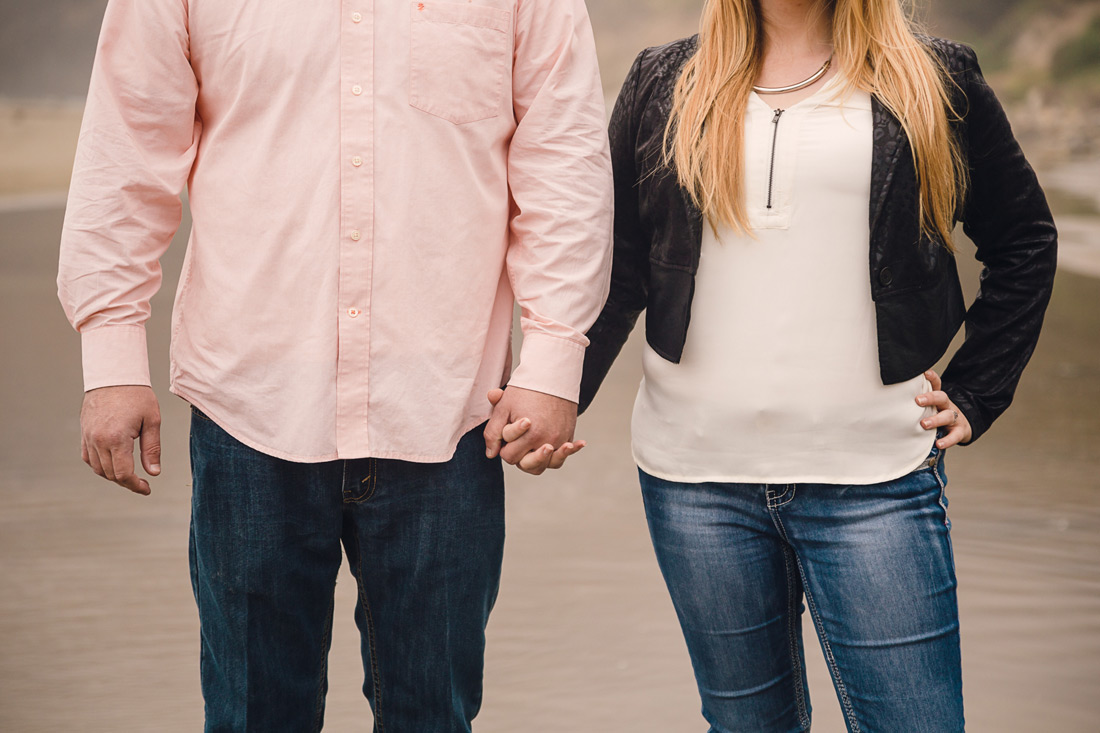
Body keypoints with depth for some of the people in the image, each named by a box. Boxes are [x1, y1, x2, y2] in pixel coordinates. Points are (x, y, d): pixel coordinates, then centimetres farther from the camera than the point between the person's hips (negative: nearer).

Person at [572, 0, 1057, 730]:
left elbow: (1024, 239, 15)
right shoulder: (664, 84, 10)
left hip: (873, 477, -1)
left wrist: (974, 397, 7)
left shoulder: (934, 80, 7)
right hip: (696, 476, 2)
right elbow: (616, 266, 5)